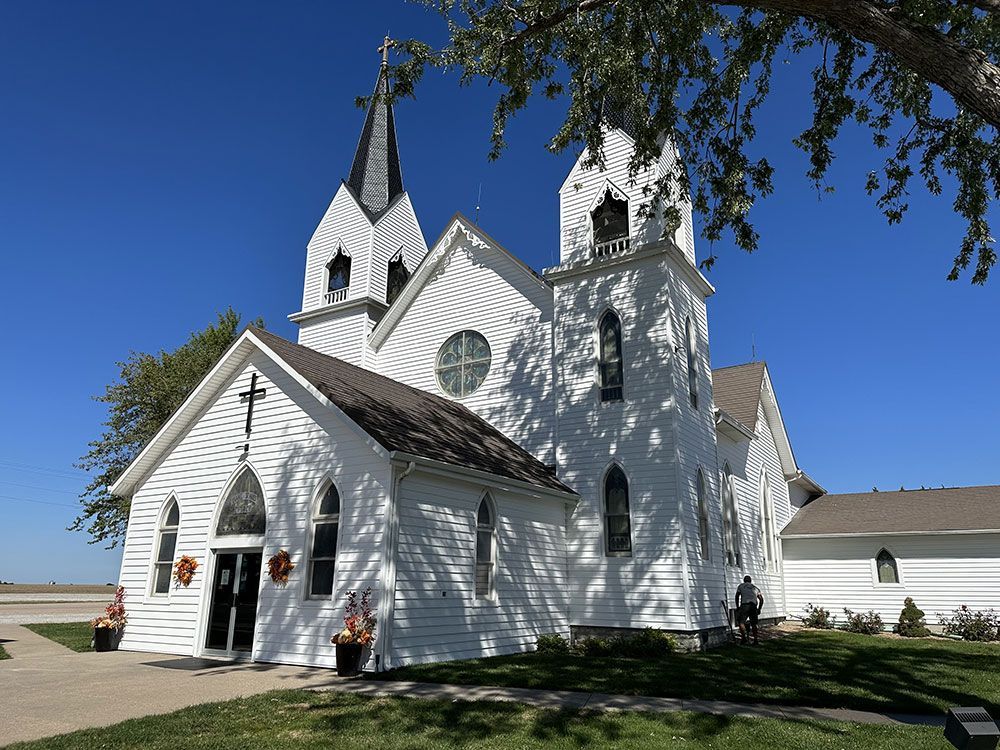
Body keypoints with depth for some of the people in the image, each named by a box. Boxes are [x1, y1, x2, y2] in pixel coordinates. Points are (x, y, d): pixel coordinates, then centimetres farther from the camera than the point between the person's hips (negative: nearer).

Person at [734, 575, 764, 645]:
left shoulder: (741, 586, 19)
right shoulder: (755, 588, 25)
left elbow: (737, 597, 19)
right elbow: (761, 599, 19)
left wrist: (737, 607, 28)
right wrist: (759, 609, 25)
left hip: (744, 605, -3)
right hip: (754, 606, 3)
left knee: (741, 622, 5)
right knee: (754, 624, 10)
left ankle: (744, 637, -3)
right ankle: (755, 640, 8)